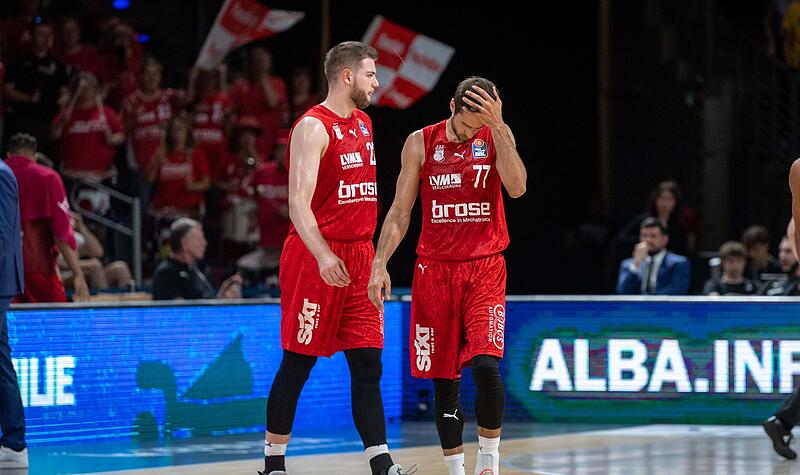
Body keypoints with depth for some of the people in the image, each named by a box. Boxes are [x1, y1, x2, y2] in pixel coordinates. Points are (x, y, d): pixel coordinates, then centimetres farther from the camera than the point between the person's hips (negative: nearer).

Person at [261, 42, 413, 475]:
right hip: (316, 257, -8)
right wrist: (323, 255, -32)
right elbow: (298, 202, -20)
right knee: (298, 364, 0)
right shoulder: (313, 127, -12)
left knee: (368, 365, 3)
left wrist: (374, 258, 18)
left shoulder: (364, 122, 15)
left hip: (359, 258, 8)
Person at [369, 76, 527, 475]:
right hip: (435, 268, 2)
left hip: (485, 267, -2)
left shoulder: (497, 136, 0)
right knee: (444, 378, 4)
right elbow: (400, 212, 4)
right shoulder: (421, 143, 2)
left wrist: (497, 127, -22)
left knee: (485, 364, -19)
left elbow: (516, 187, -17)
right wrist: (380, 264, -6)